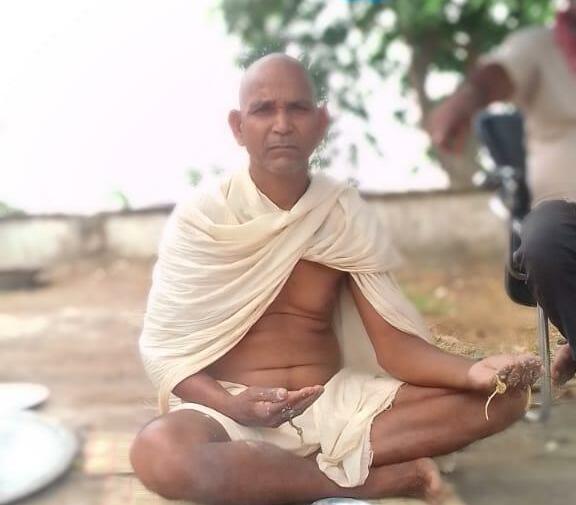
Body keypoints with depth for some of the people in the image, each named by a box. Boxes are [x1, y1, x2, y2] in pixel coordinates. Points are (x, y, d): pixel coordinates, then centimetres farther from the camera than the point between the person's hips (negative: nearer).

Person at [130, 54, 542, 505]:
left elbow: (394, 343, -2)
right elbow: (165, 346, -6)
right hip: (232, 409, -2)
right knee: (158, 453, -38)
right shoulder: (200, 218, -6)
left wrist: (474, 371, -22)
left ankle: (325, 469, -18)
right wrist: (231, 405, -25)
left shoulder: (347, 216, 1)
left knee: (502, 396, -12)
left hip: (335, 403, 3)